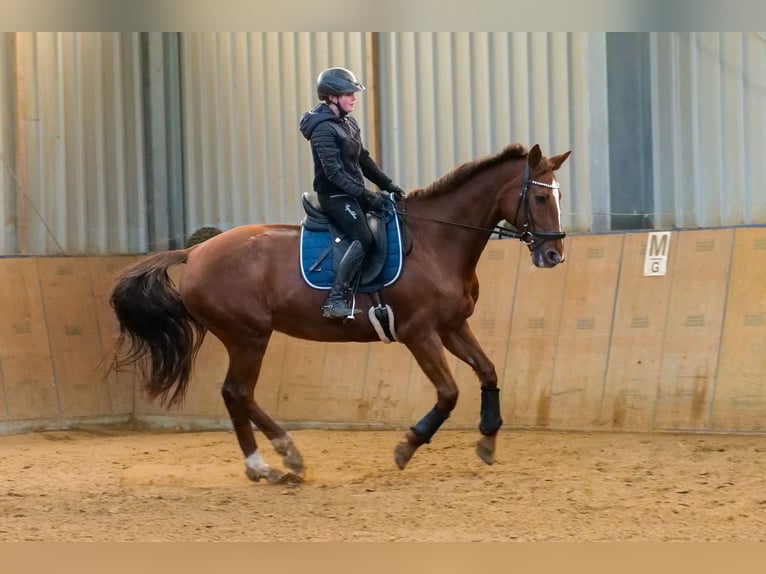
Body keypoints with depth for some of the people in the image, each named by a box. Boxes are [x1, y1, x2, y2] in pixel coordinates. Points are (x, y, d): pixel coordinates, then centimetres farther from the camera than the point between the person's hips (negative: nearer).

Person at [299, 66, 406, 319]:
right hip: (334, 196, -10)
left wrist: (388, 185, 14)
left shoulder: (349, 124, 13)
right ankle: (335, 300, -28)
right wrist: (365, 195, -26)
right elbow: (334, 172, -22)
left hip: (353, 194, 10)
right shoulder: (323, 129, -16)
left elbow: (363, 161, 22)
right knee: (364, 239, -25)